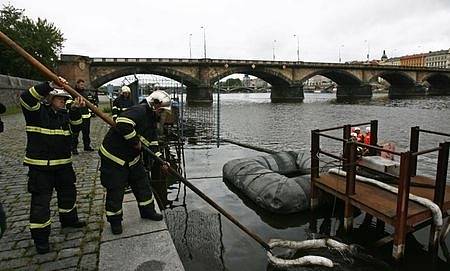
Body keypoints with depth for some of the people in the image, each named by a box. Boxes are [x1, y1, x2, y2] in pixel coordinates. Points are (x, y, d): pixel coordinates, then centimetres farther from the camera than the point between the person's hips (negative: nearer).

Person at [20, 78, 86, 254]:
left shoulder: (65, 113, 10)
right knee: (41, 200, 0)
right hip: (40, 165, -6)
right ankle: (40, 237, 14)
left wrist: (75, 110, -18)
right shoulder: (37, 111, -8)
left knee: (68, 192, 20)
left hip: (63, 163, 7)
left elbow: (75, 128, -2)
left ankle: (69, 219, 44)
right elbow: (26, 98, -27)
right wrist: (50, 85, -37)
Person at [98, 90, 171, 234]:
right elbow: (122, 124, -42)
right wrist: (135, 142, -27)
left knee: (142, 182, 15)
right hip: (114, 156, -9)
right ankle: (115, 221, 24)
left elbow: (152, 143, 14)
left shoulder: (152, 120, 8)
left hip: (133, 157, 9)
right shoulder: (138, 111, -23)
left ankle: (147, 211, 33)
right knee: (116, 190, 5)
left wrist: (161, 162, 7)